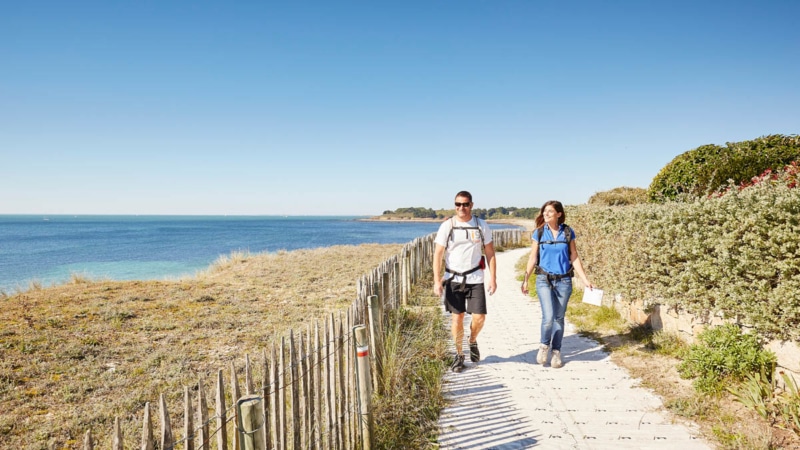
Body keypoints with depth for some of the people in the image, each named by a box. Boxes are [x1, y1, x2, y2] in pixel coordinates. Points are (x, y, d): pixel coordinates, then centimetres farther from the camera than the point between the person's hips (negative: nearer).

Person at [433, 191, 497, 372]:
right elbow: (438, 255, -3)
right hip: (453, 279, -1)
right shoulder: (446, 226, -3)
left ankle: (473, 341, 29)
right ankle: (459, 354, 21)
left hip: (475, 279, 1)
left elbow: (490, 253, 6)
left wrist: (492, 278, -1)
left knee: (479, 318, -4)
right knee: (457, 317, 3)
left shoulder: (481, 226, 1)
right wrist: (437, 281, -10)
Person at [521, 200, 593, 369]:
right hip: (544, 280, -1)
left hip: (564, 281, 1)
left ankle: (556, 352, 25)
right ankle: (544, 345, 15)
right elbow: (532, 258, 3)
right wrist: (525, 280, 1)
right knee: (548, 317, -13)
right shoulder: (538, 233, 0)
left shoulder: (568, 233, 0)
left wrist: (585, 280, -1)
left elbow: (574, 258, 4)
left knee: (559, 318, 8)